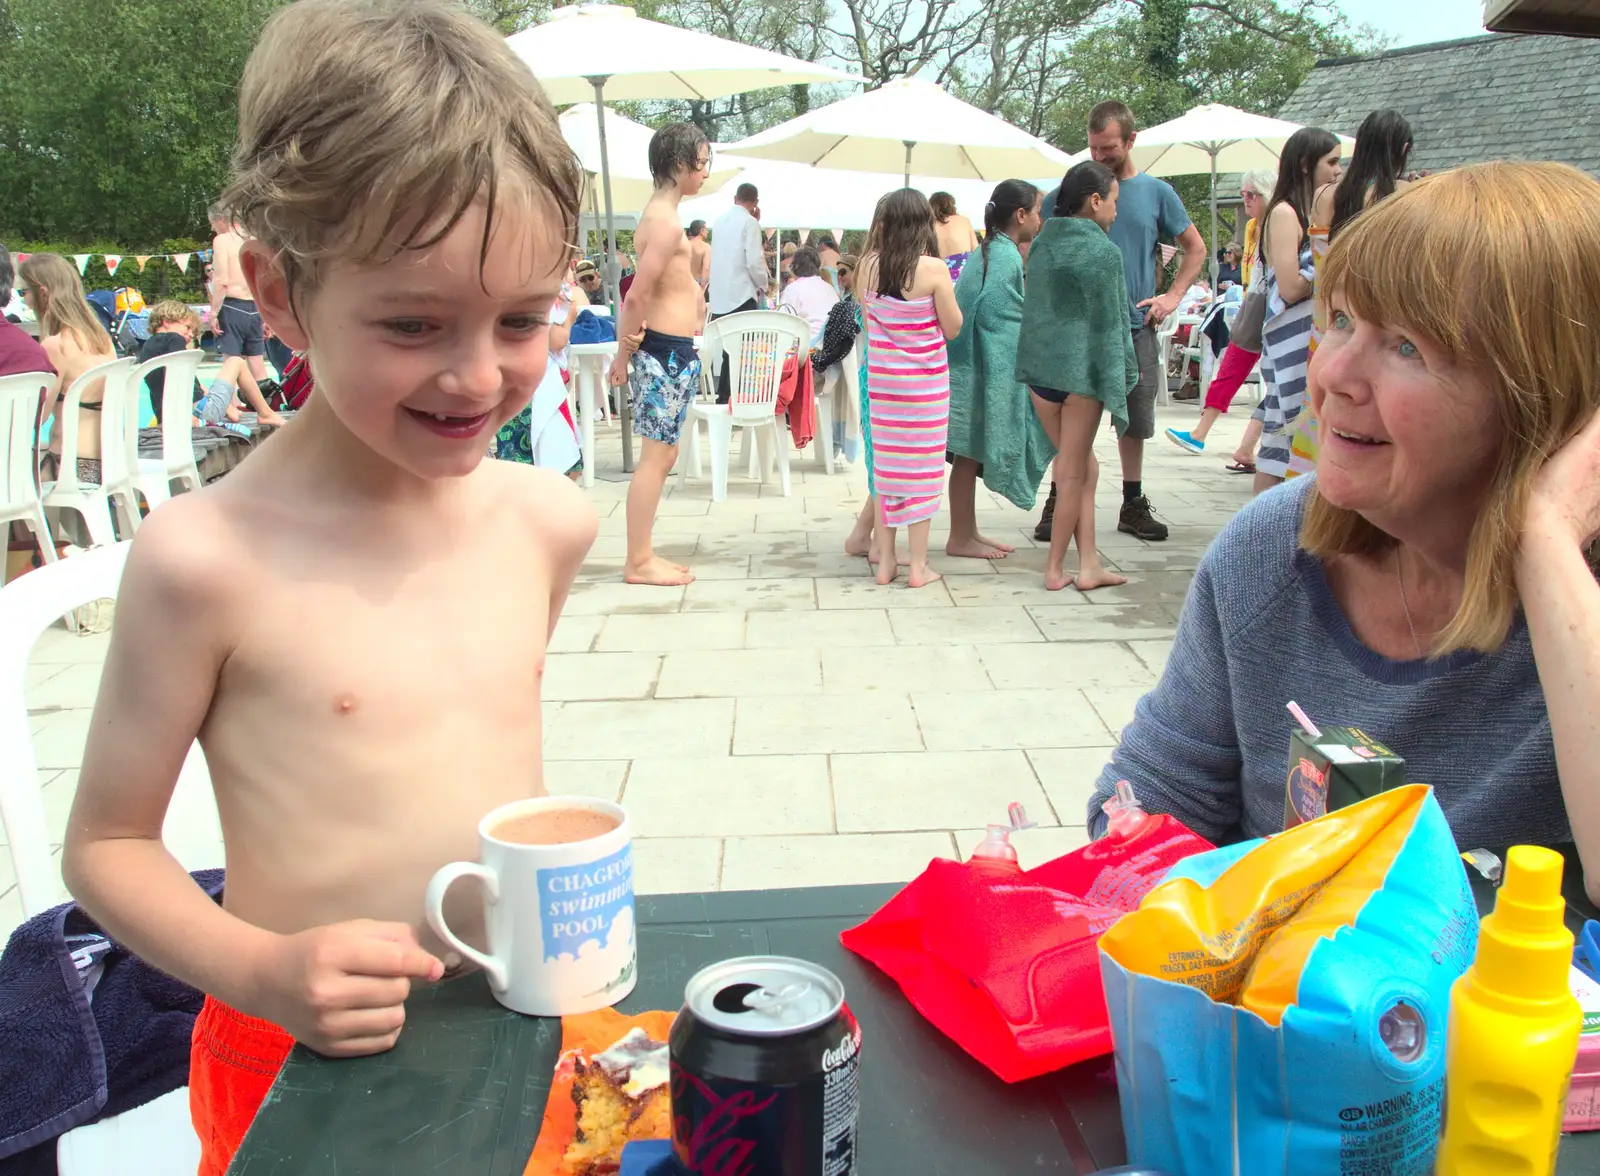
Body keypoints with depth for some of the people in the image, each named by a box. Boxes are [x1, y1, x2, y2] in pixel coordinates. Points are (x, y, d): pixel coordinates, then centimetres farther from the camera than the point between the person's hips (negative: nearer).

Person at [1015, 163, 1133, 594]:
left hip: (1039, 364, 6)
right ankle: (1055, 567, 12)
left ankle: (1088, 562, 9)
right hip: (1081, 367, -6)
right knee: (1072, 471, 5)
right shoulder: (1104, 252, -10)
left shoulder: (1041, 244, 9)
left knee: (1082, 463, 14)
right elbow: (1109, 320, -8)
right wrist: (1125, 372, 1)